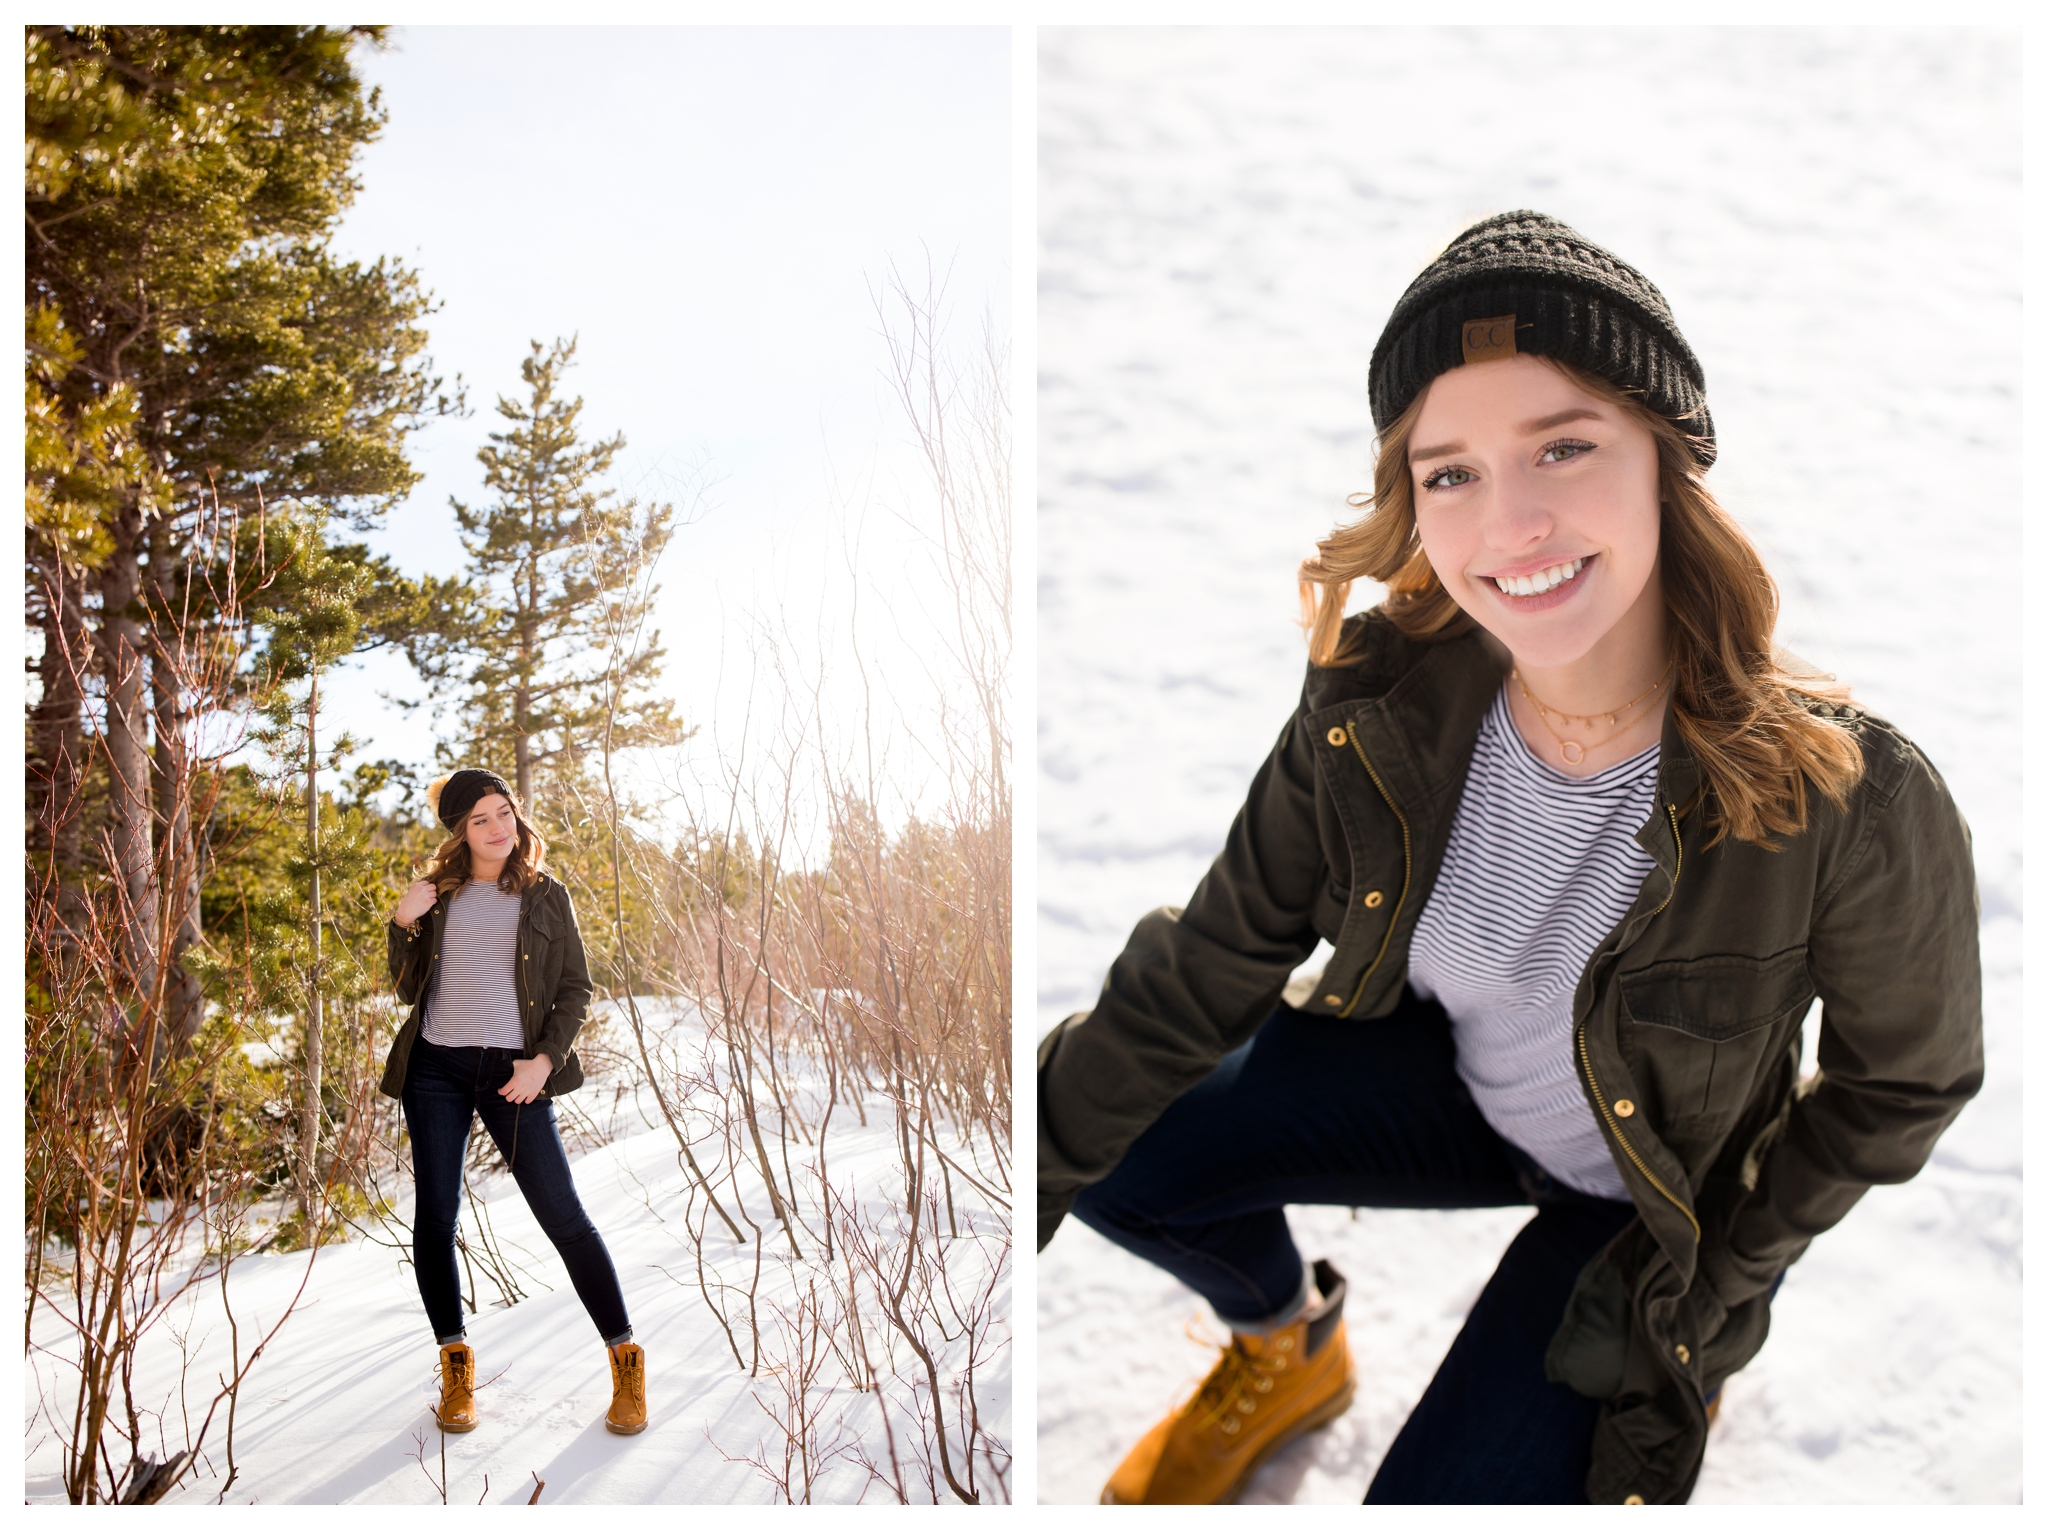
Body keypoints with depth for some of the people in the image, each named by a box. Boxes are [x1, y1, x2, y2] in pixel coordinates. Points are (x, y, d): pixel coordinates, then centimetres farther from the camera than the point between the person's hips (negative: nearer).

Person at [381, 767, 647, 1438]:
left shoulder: (546, 897, 6)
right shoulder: (437, 894, 10)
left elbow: (575, 989, 6)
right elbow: (409, 988, 13)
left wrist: (544, 1060, -8)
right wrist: (403, 925, -3)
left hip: (513, 1071, -2)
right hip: (436, 1066, 2)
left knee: (562, 1213, -6)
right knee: (435, 1215, 1)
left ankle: (625, 1358, 3)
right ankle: (456, 1363, 17)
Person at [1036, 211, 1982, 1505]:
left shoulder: (1852, 804, -34)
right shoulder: (1383, 703, -23)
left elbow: (1905, 1083, -14)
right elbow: (1217, 963, -13)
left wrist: (1705, 1290, -11)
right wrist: (1034, 1172, -17)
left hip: (1649, 1196, -3)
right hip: (1450, 1077, 4)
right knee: (1120, 1154, -9)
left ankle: (1670, 1381, 20)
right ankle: (1288, 1349, 25)